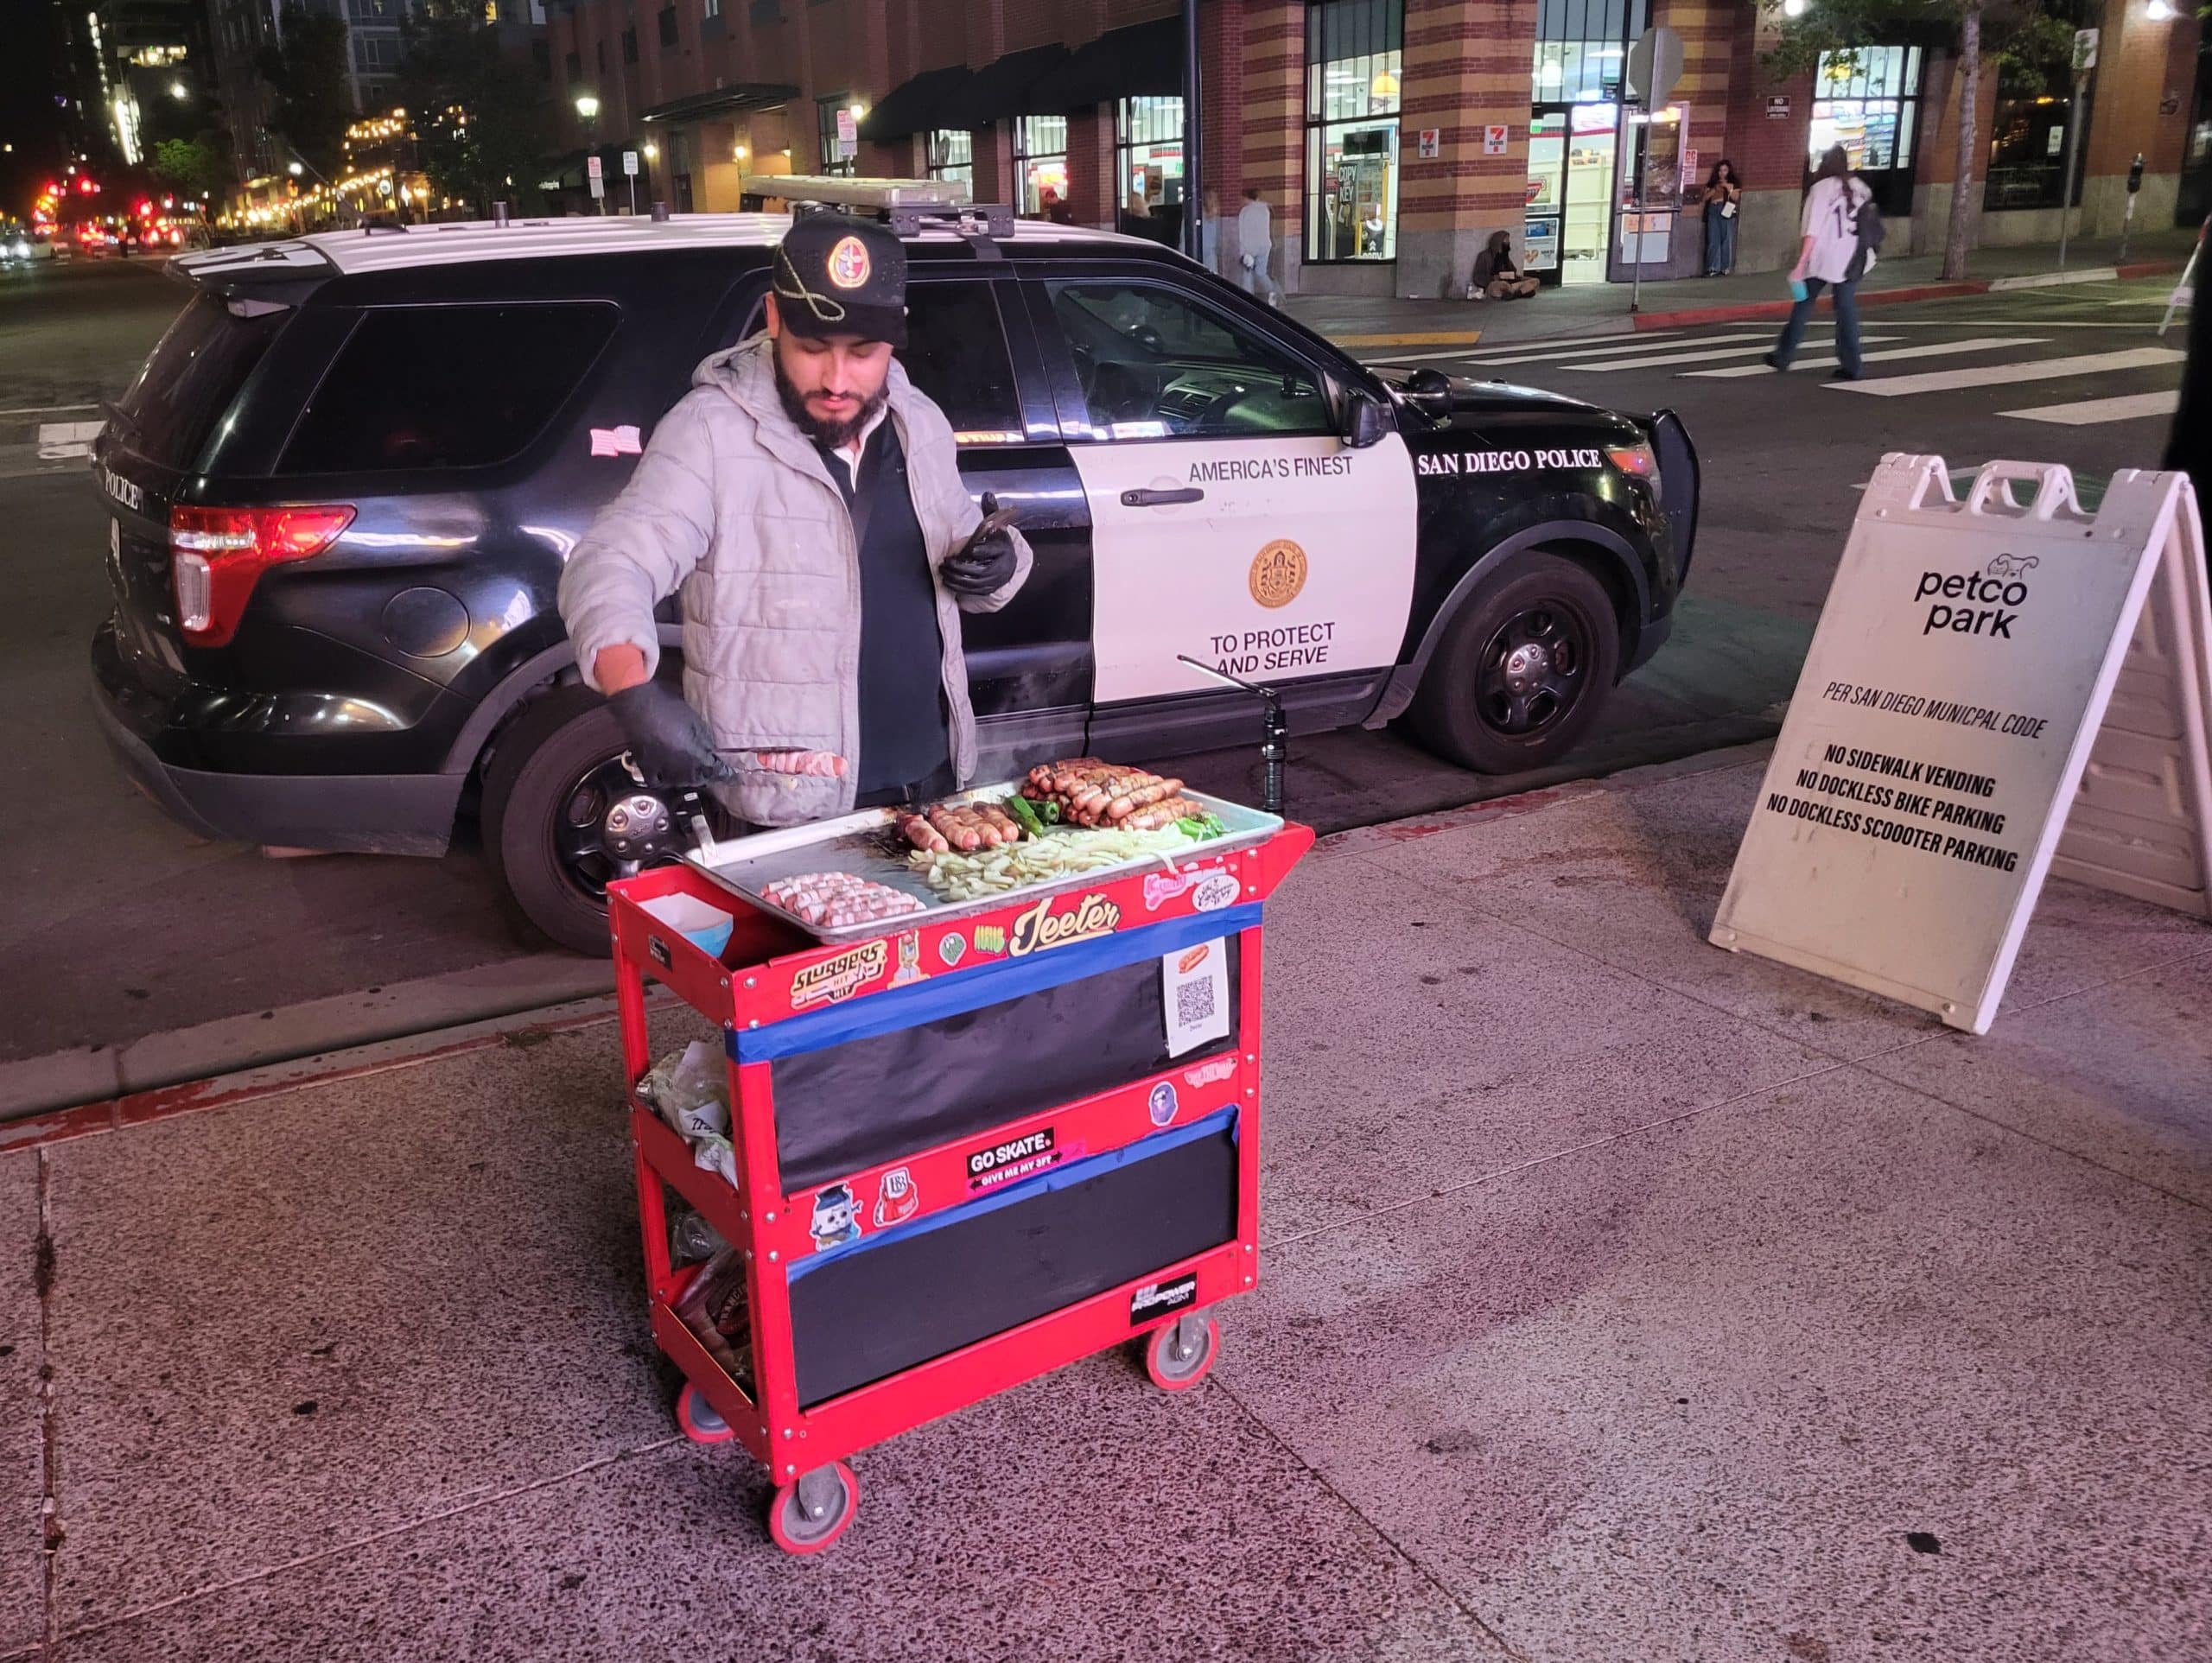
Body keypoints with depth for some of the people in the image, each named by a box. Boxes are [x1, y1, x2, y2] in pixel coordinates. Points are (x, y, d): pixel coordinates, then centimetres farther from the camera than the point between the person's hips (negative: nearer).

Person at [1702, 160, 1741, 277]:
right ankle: (1713, 268, -1)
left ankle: (1724, 268, -2)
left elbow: (1736, 198, -2)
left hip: (1727, 212, -3)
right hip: (1713, 211, 3)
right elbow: (1705, 197, 9)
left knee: (1726, 240, -4)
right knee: (1713, 240, -2)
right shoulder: (1712, 182, 15)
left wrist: (1728, 187, -12)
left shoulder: (1734, 183, 8)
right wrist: (1715, 189, -6)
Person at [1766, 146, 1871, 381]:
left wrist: (1801, 263, -13)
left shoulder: (1822, 189, -7)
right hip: (1850, 261, 4)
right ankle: (1850, 366, 3)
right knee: (1847, 311, 6)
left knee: (1804, 306, 10)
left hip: (1822, 259, -4)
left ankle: (1782, 356, 18)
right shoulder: (1861, 189, 7)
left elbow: (1812, 230, -13)